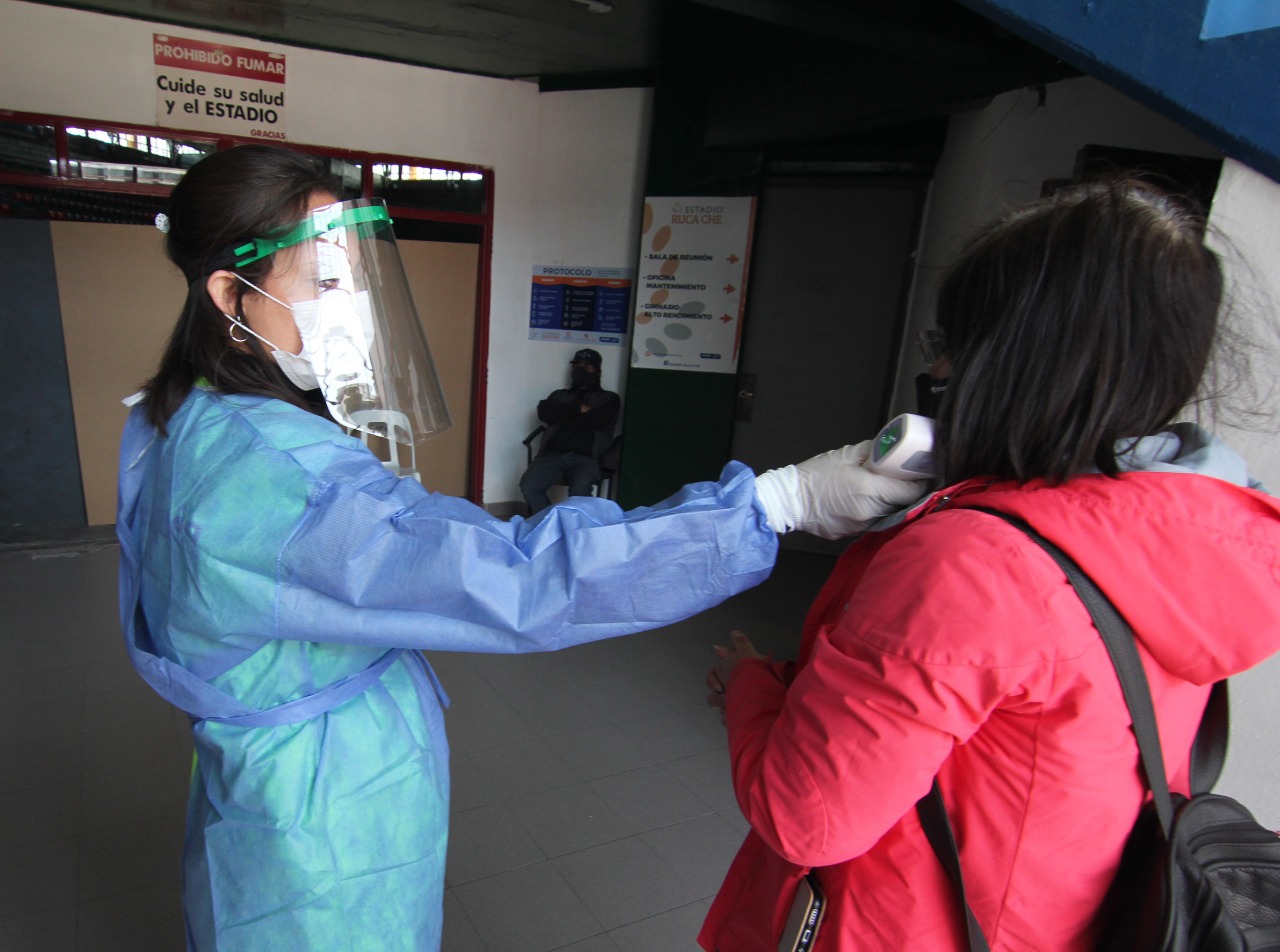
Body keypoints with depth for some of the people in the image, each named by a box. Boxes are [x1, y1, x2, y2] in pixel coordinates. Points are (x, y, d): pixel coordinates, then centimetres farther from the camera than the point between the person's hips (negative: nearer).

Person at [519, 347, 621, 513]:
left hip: (585, 458, -3)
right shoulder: (559, 395, 28)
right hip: (552, 455, 3)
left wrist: (563, 416, 7)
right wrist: (579, 409, -1)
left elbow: (600, 421, -2)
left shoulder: (608, 398, 20)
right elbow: (544, 412, 5)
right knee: (528, 486, -26)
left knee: (579, 492, -35)